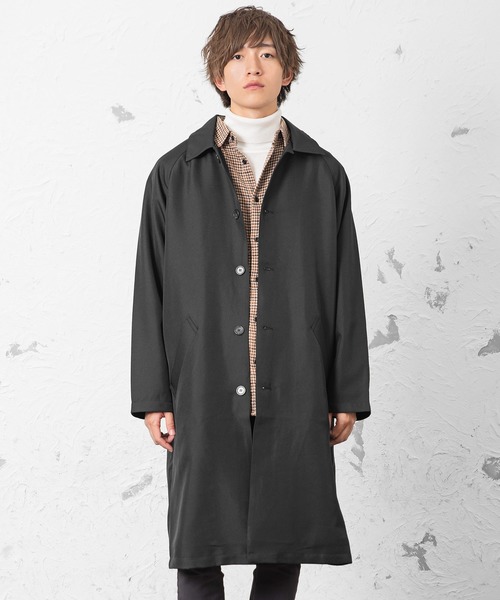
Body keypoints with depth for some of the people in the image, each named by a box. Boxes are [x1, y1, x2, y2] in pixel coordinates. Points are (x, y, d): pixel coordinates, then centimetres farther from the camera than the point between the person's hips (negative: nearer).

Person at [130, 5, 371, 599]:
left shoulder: (323, 174, 7)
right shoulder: (175, 173, 5)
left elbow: (346, 289, 7)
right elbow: (150, 291, 4)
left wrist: (348, 394, 3)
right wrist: (152, 396, -1)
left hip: (295, 394, 1)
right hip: (203, 392, -1)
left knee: (283, 545, 8)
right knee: (198, 548, 4)